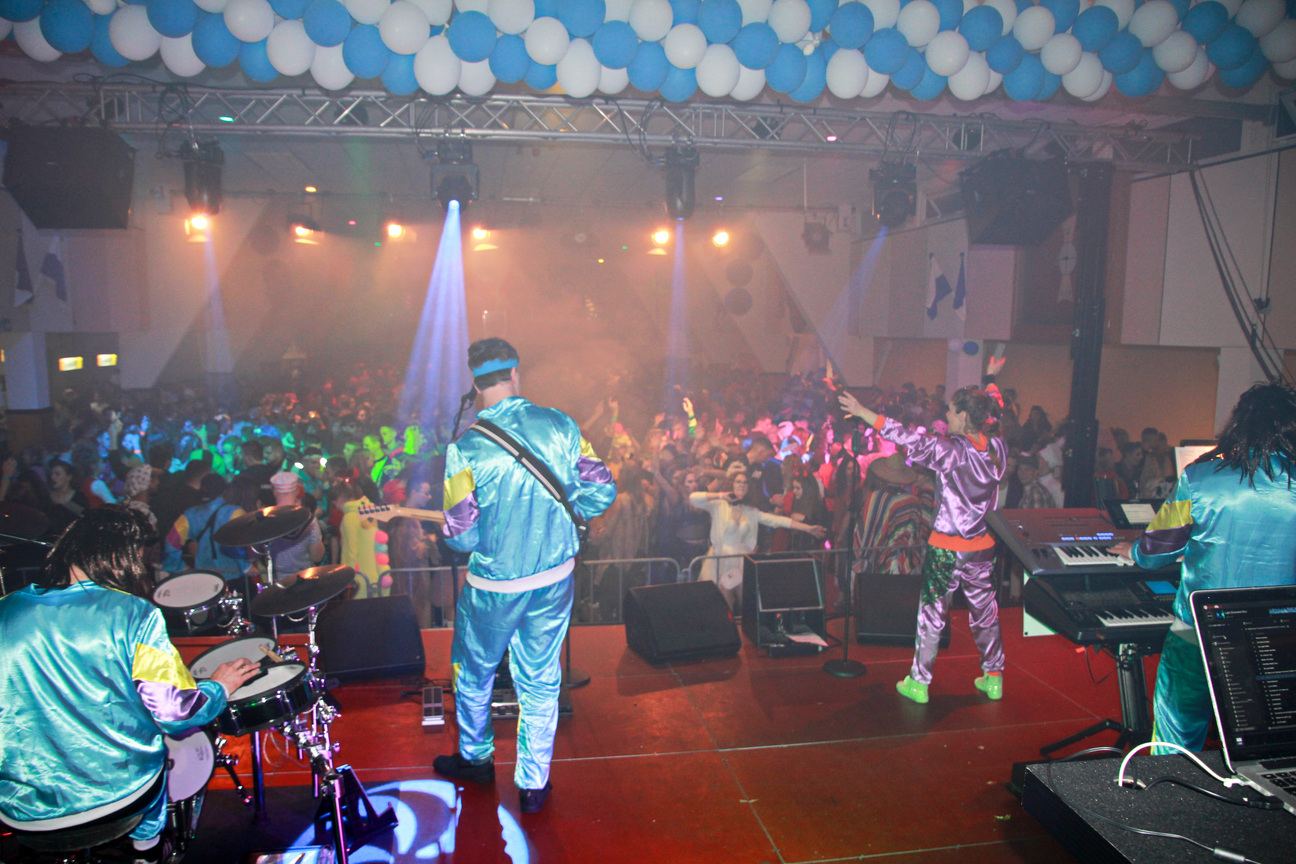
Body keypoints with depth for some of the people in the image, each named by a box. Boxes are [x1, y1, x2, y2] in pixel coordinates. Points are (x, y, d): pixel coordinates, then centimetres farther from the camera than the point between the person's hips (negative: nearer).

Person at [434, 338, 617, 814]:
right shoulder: (560, 425, -8)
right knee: (540, 678, 17)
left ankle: (476, 758, 43)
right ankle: (533, 784, 28)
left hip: (494, 586, -2)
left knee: (474, 672, 23)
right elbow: (602, 490, -5)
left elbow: (460, 535, -15)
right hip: (556, 578, 3)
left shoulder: (465, 449, -17)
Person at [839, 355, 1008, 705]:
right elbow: (991, 415, 17)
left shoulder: (951, 451, -20)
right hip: (983, 547, 5)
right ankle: (993, 678, 30)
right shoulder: (997, 447, -2)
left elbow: (909, 438, -23)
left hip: (947, 548, -5)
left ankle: (919, 682, 16)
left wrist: (863, 413, -18)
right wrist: (990, 379, 33)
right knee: (985, 611, 18)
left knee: (932, 613, 6)